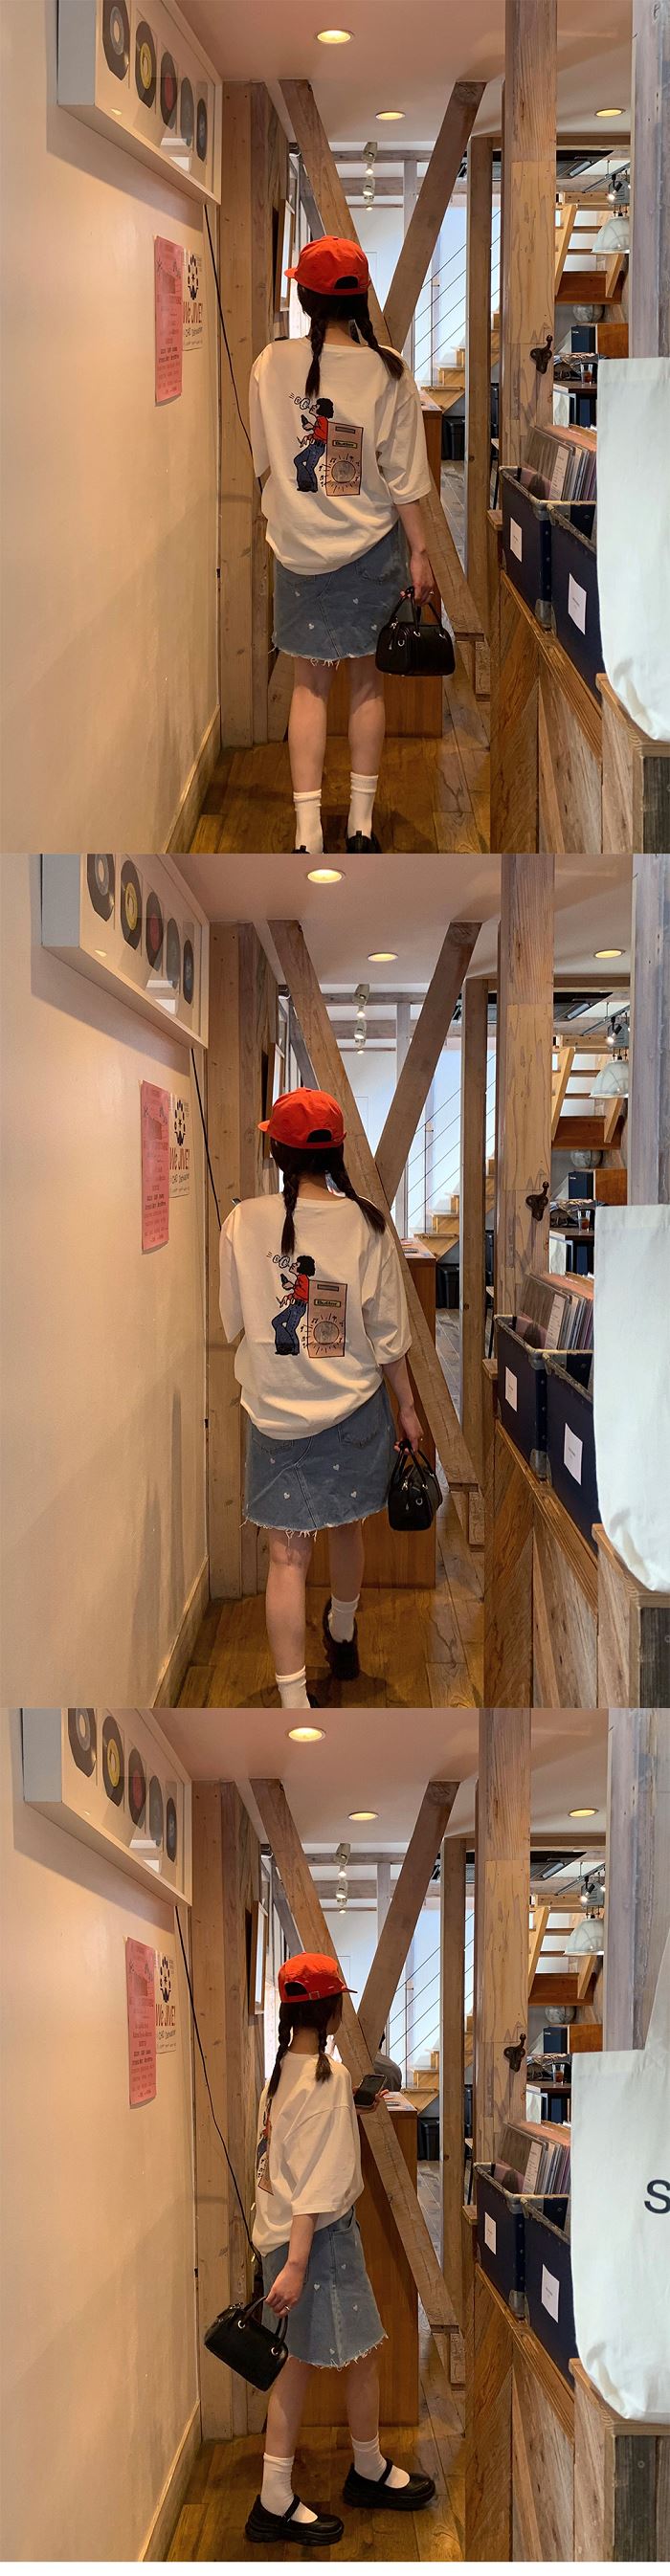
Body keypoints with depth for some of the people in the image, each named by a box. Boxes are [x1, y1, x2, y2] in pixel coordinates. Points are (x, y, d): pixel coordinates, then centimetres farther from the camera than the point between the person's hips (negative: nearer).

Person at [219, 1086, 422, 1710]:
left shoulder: (244, 1223, -12)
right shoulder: (366, 1225, -10)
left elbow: (229, 1323, -1)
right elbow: (388, 1333, -4)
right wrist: (408, 1406, 8)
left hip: (276, 1415, -2)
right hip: (354, 1411, 2)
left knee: (288, 1557, 1)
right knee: (347, 1529, 24)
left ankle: (294, 1703, -4)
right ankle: (343, 1635, 50)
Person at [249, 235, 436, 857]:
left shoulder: (272, 365, -8)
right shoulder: (387, 371, -11)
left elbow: (262, 457, 4)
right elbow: (403, 477, -8)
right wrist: (419, 553, 0)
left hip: (298, 545, 1)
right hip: (372, 545, 0)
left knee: (310, 683, 9)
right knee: (367, 678, 13)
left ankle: (307, 832, 5)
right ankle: (361, 823, 19)